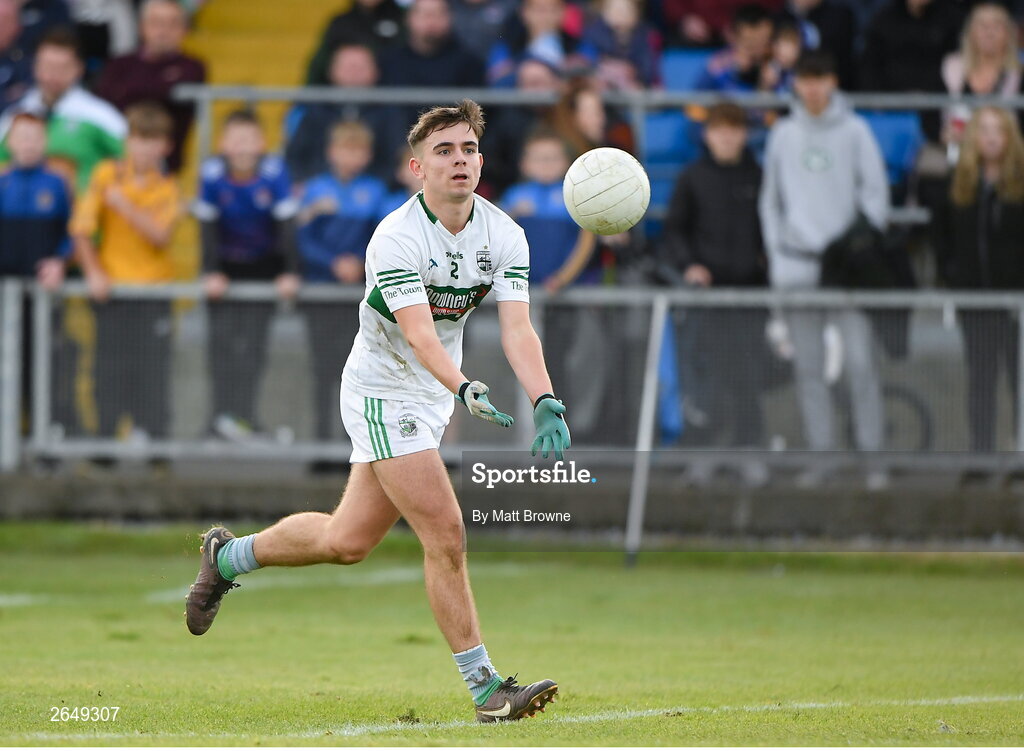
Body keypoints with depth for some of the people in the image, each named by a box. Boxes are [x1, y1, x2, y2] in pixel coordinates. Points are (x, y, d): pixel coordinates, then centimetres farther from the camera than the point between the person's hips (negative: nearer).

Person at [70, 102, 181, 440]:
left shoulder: (167, 190, 3)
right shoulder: (106, 175, 2)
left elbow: (160, 235, -12)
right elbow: (82, 227, 0)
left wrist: (125, 206, -19)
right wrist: (93, 272, -8)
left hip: (154, 286, 0)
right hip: (111, 286, 0)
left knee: (152, 367, -5)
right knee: (110, 366, -1)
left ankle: (150, 433, 0)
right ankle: (108, 433, 4)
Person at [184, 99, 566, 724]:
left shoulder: (504, 236, -6)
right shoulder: (396, 239, -23)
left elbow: (517, 330, -15)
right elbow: (419, 333, -34)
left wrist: (547, 403, -32)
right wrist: (463, 387, -51)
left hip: (434, 400, 7)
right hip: (382, 394, -7)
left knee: (349, 540, 13)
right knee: (446, 533, -14)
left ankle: (228, 556, 36)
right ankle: (486, 687, -7)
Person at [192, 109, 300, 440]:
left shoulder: (274, 171, -22)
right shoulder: (212, 173, -21)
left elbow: (286, 223, -18)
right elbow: (207, 226, -15)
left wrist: (289, 273, -22)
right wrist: (211, 273, -20)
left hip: (264, 263, -1)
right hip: (225, 263, 1)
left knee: (254, 337, -9)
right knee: (222, 335, -9)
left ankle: (244, 412, -10)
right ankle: (222, 411, -7)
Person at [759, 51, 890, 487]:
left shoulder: (854, 132, 4)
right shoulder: (783, 136, 11)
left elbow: (876, 191, 2)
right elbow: (770, 200, 15)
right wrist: (776, 256, 7)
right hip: (797, 263, 3)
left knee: (860, 362, -9)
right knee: (808, 367, 3)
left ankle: (871, 456, -5)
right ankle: (821, 455, 8)